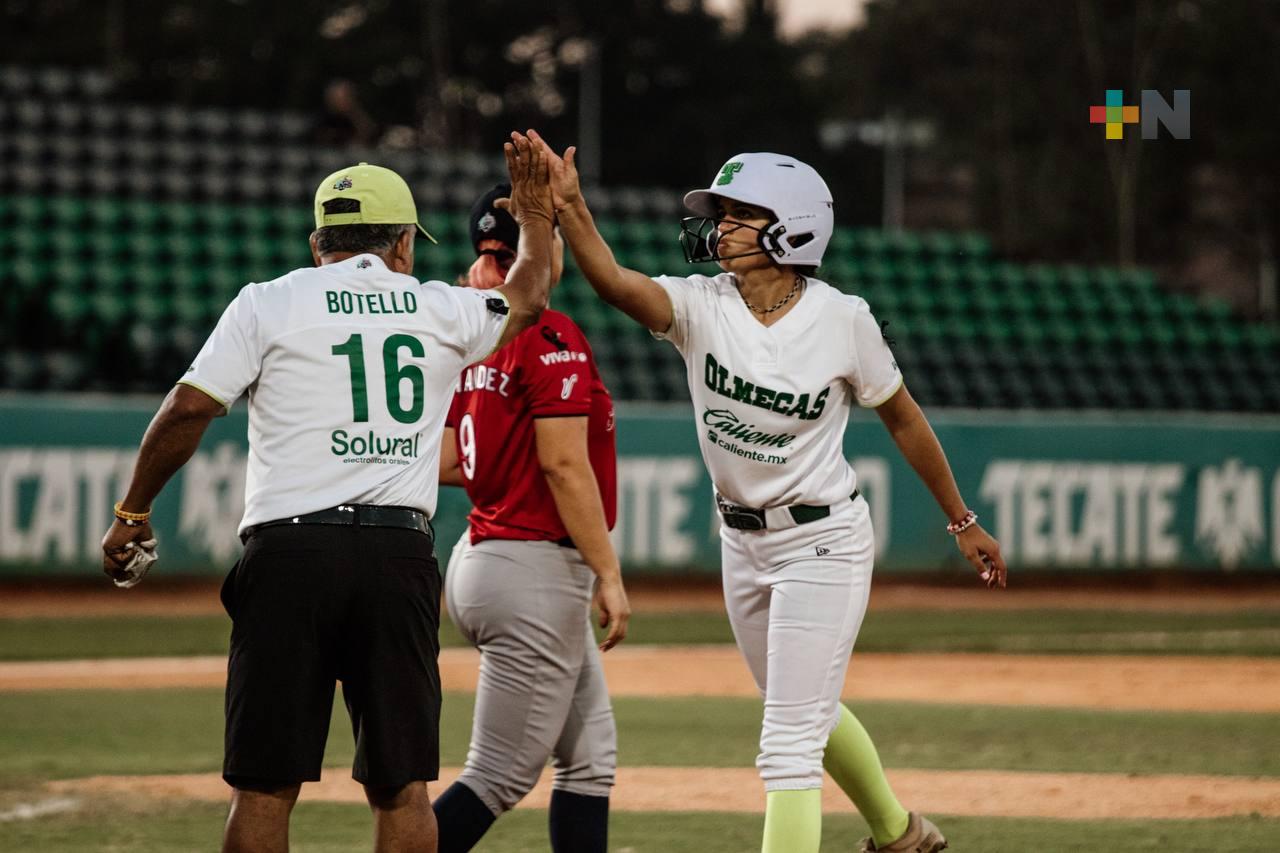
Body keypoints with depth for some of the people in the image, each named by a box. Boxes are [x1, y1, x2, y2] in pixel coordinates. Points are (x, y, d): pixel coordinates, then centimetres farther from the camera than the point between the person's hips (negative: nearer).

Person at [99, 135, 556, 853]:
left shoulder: (270, 303, 6)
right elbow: (528, 297, 34)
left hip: (289, 555, -2)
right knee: (403, 786, 6)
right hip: (400, 557, 2)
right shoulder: (441, 310, 13)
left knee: (266, 786, 0)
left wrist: (133, 513, 8)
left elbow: (188, 410, -3)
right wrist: (535, 212, 51)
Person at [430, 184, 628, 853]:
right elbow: (564, 464, -20)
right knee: (500, 777, -5)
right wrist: (608, 574, -16)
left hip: (480, 555, 9)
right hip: (536, 569, -9)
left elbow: (444, 463, 10)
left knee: (590, 758, 15)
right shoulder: (552, 338, -15)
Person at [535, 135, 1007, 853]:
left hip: (823, 543, -6)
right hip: (742, 543, 6)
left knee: (789, 743, -10)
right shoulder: (701, 307, -10)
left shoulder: (842, 320, -16)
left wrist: (963, 522, 6)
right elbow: (615, 282, -29)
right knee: (809, 710, 24)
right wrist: (569, 208, -47)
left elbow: (902, 418, -3)